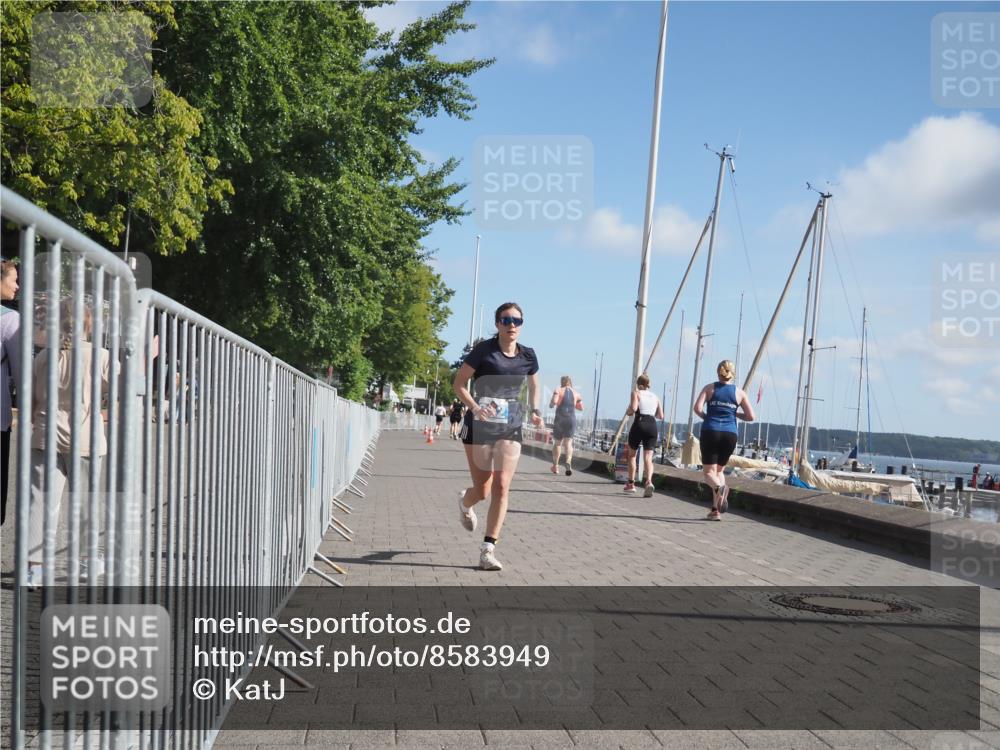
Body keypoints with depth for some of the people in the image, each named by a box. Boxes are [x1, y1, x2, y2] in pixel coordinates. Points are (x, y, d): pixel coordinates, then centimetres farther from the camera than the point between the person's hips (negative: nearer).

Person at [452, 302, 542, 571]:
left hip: (510, 428, 3)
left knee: (501, 488, -9)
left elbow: (534, 387, 20)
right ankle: (465, 504, 42)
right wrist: (475, 407, -22)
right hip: (479, 427, -3)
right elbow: (459, 383, -6)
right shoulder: (484, 350, -10)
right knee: (482, 491, 4)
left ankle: (488, 549, -2)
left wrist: (535, 411, 2)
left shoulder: (528, 356, 2)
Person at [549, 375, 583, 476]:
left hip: (560, 419, -1)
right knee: (568, 442, -3)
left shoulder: (558, 390, 0)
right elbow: (581, 408, 16)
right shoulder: (576, 393, 10)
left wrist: (551, 404, 6)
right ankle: (568, 462, -28)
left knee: (557, 443, 12)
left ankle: (555, 466, 16)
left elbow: (554, 401, -17)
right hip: (571, 420, 2)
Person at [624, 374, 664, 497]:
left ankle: (631, 483, 19)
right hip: (652, 426, 3)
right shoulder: (655, 396, 19)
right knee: (648, 458, -4)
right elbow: (661, 416, 14)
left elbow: (633, 408, -12)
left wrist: (628, 411, 9)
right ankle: (649, 481, -29)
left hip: (639, 423, -3)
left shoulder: (636, 393, 5)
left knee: (632, 454, 17)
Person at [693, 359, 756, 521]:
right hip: (730, 434, 2)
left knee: (708, 471, 2)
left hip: (710, 431, -2)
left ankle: (720, 488, -33)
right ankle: (716, 510, 9)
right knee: (719, 470, 17)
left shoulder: (710, 388, 4)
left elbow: (697, 408, -9)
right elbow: (751, 417, 4)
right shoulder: (739, 392, 7)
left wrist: (707, 417, 10)